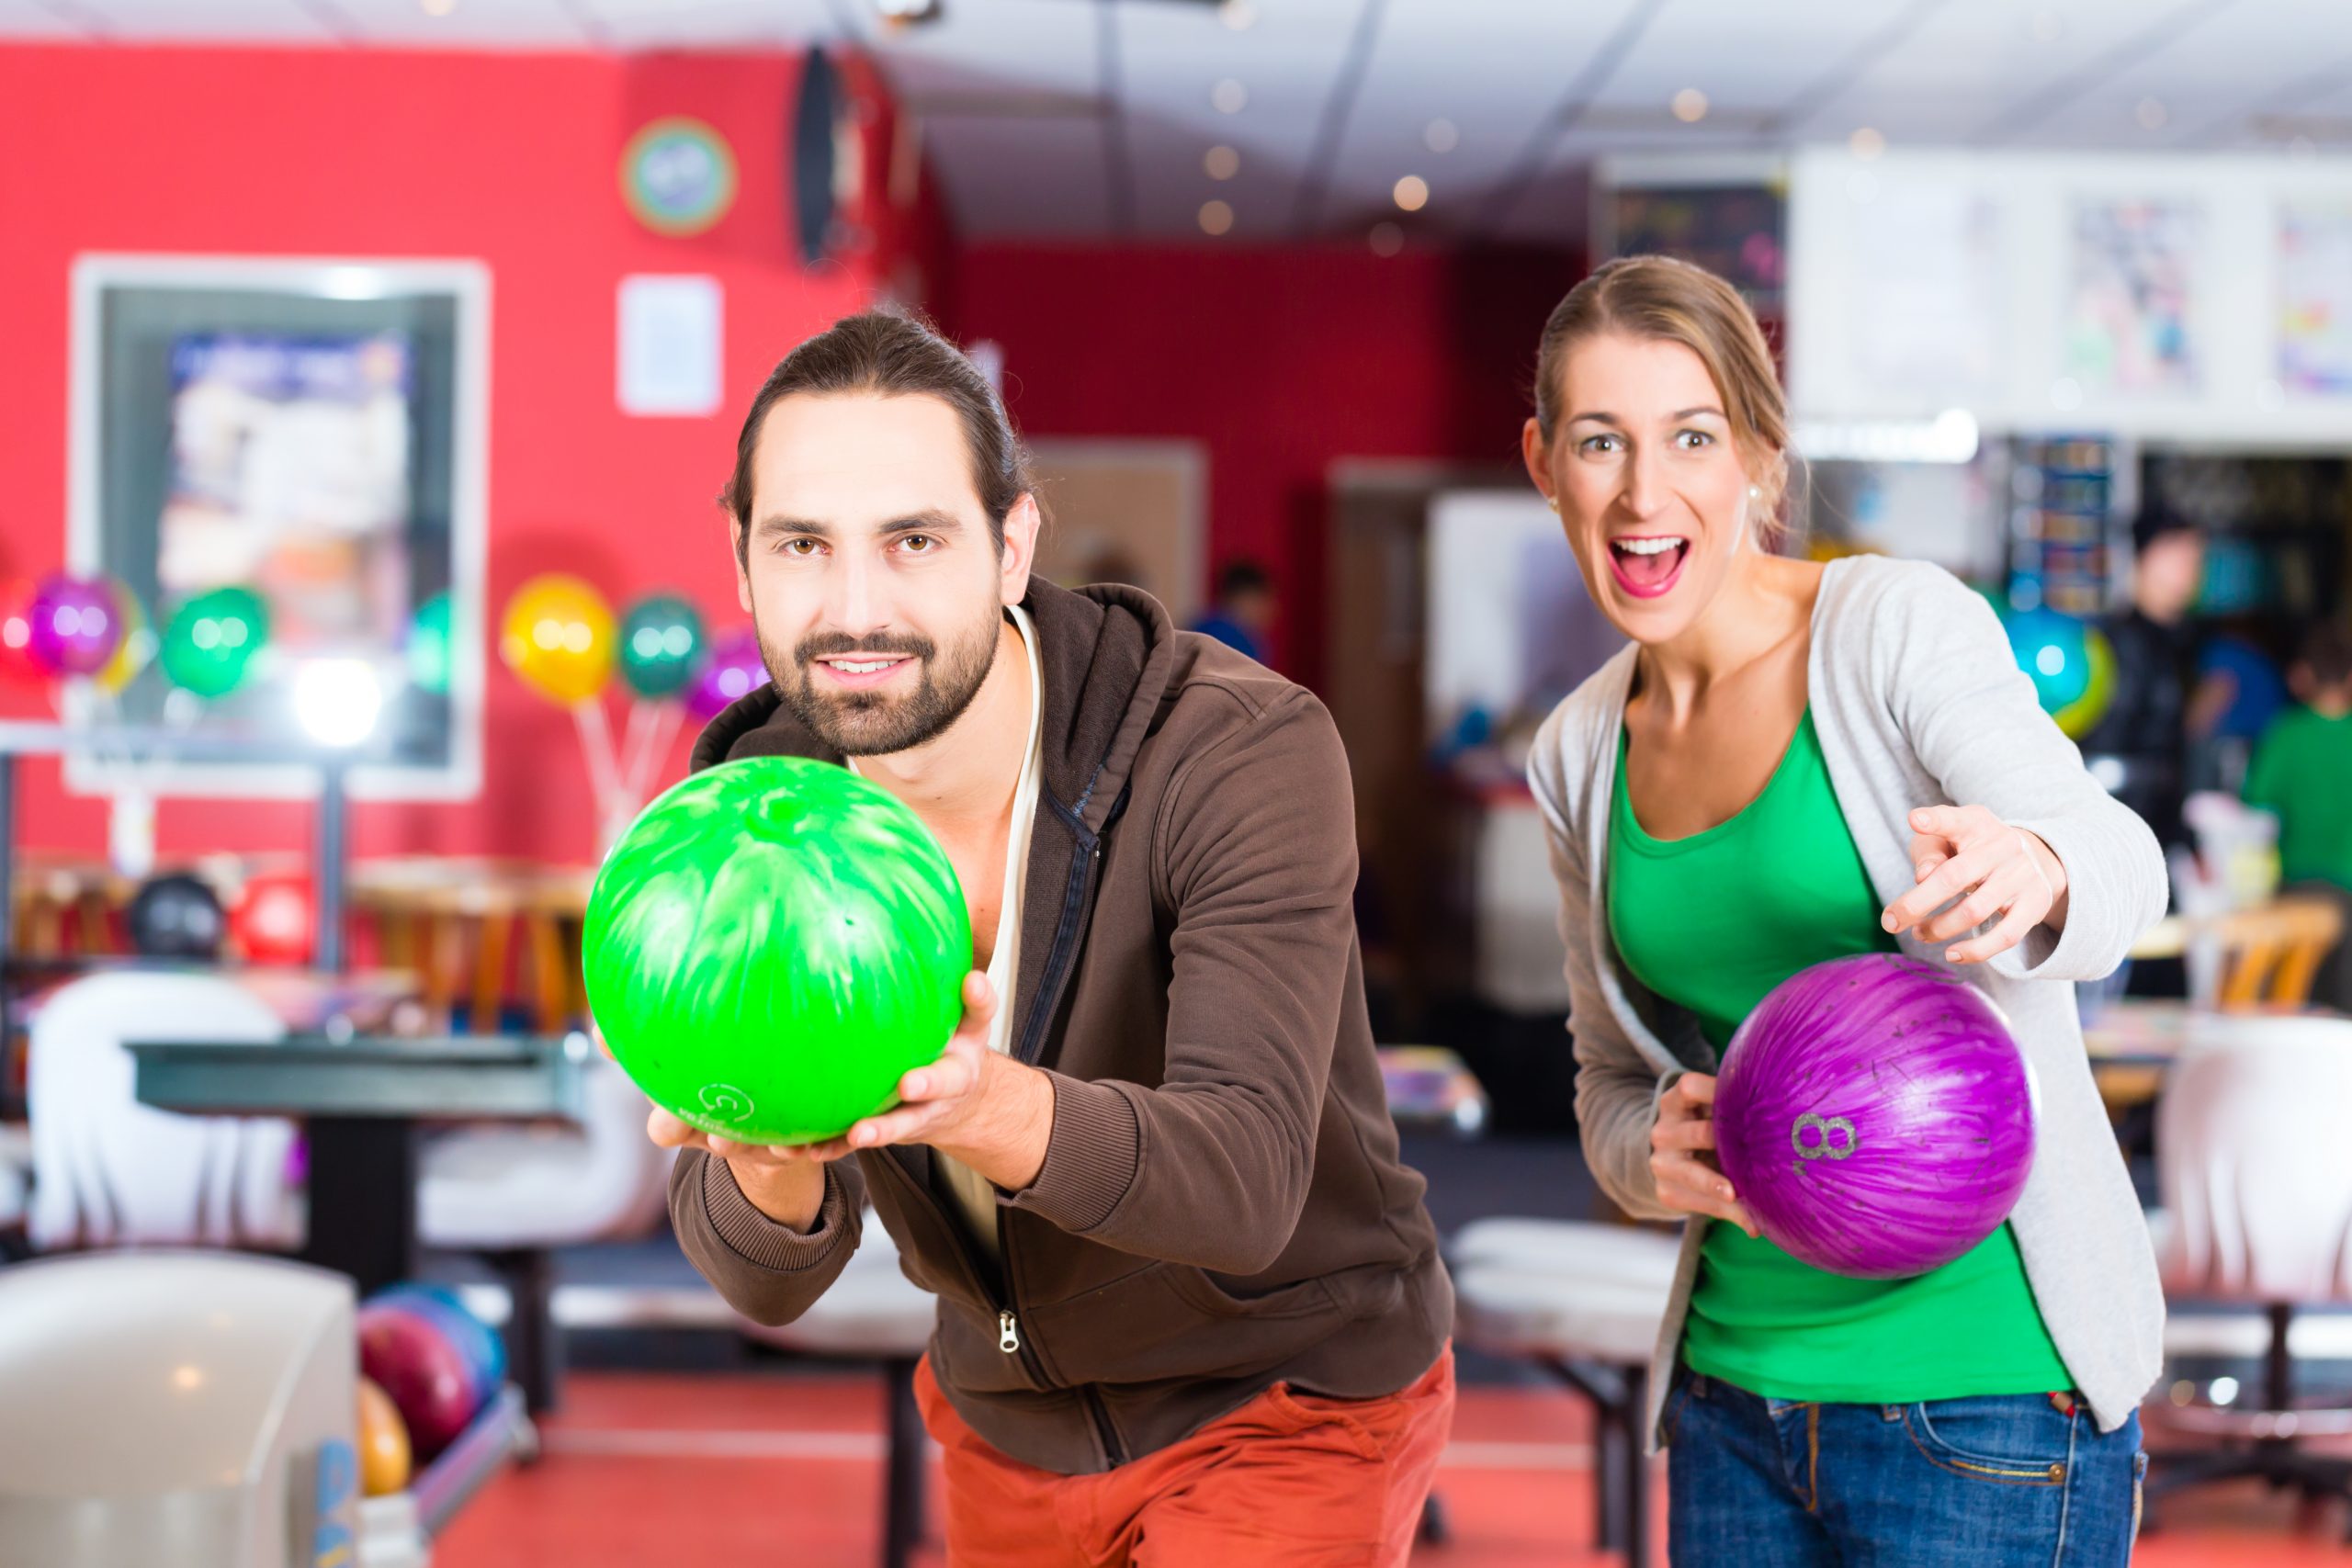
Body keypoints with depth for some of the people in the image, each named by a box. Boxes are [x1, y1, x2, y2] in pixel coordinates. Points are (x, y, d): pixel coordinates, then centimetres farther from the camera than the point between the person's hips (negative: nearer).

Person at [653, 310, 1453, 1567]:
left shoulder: (1245, 752, -27)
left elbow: (1245, 1183, -35)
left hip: (1287, 1402, -4)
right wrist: (770, 1166, -40)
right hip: (1010, 1409, 5)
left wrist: (994, 1110, -55)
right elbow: (764, 1279, -16)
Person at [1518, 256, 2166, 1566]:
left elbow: (2116, 856, -23)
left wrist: (2032, 876, -46)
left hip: (1984, 1389, -5)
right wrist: (1654, 1153, -8)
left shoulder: (1898, 625, -9)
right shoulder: (1581, 752, 7)